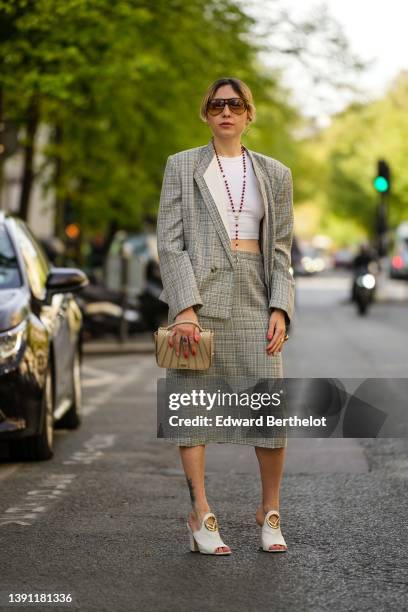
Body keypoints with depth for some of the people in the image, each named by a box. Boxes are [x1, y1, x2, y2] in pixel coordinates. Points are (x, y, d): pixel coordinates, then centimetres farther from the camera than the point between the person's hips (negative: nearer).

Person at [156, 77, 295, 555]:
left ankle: (270, 513, 11)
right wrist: (184, 308, -12)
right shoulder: (182, 166, 7)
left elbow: (281, 249, 12)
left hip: (254, 297, 2)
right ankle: (201, 516, 5)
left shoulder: (275, 174, 14)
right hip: (197, 294, -2)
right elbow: (169, 242, -1)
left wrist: (280, 308, -2)